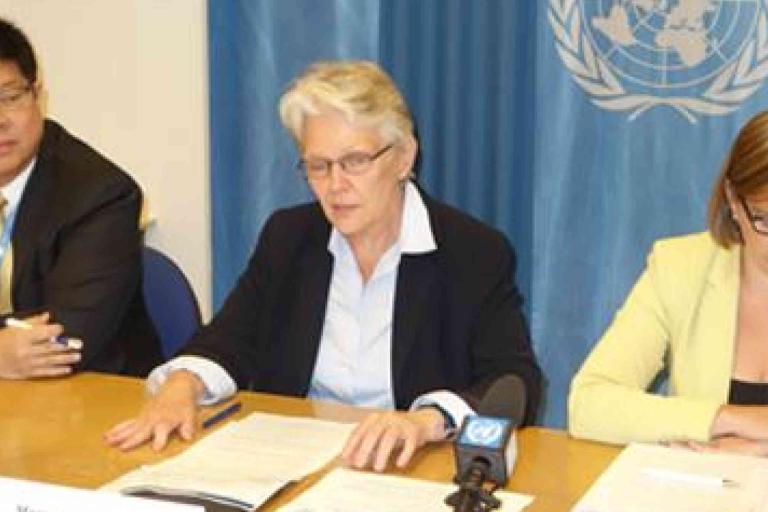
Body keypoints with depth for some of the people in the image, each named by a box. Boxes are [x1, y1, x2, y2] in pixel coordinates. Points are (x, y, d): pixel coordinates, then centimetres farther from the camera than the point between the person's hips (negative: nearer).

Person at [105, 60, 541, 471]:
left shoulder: (478, 254, -6)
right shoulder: (287, 237, 9)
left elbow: (517, 385, -13)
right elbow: (232, 340, 8)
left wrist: (427, 421, -33)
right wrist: (182, 385, -15)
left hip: (410, 471, -3)